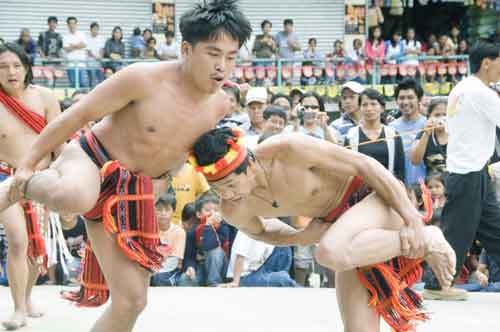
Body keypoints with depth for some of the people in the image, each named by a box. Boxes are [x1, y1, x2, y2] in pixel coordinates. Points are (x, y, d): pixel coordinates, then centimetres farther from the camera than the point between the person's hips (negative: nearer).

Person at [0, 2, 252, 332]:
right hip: (89, 159, -6)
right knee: (76, 198, -45)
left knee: (132, 300, 0)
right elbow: (77, 115, -14)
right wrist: (28, 163, -9)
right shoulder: (144, 78, -22)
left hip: (130, 191, 6)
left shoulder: (219, 105, -3)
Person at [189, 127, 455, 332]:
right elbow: (260, 231, 13)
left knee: (331, 253, -36)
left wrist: (412, 219, -21)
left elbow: (364, 163, -20)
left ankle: (425, 240, -15)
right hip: (338, 221, 6)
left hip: (375, 196, -6)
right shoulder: (235, 211, -11)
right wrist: (301, 237, -8)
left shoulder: (290, 149, -29)